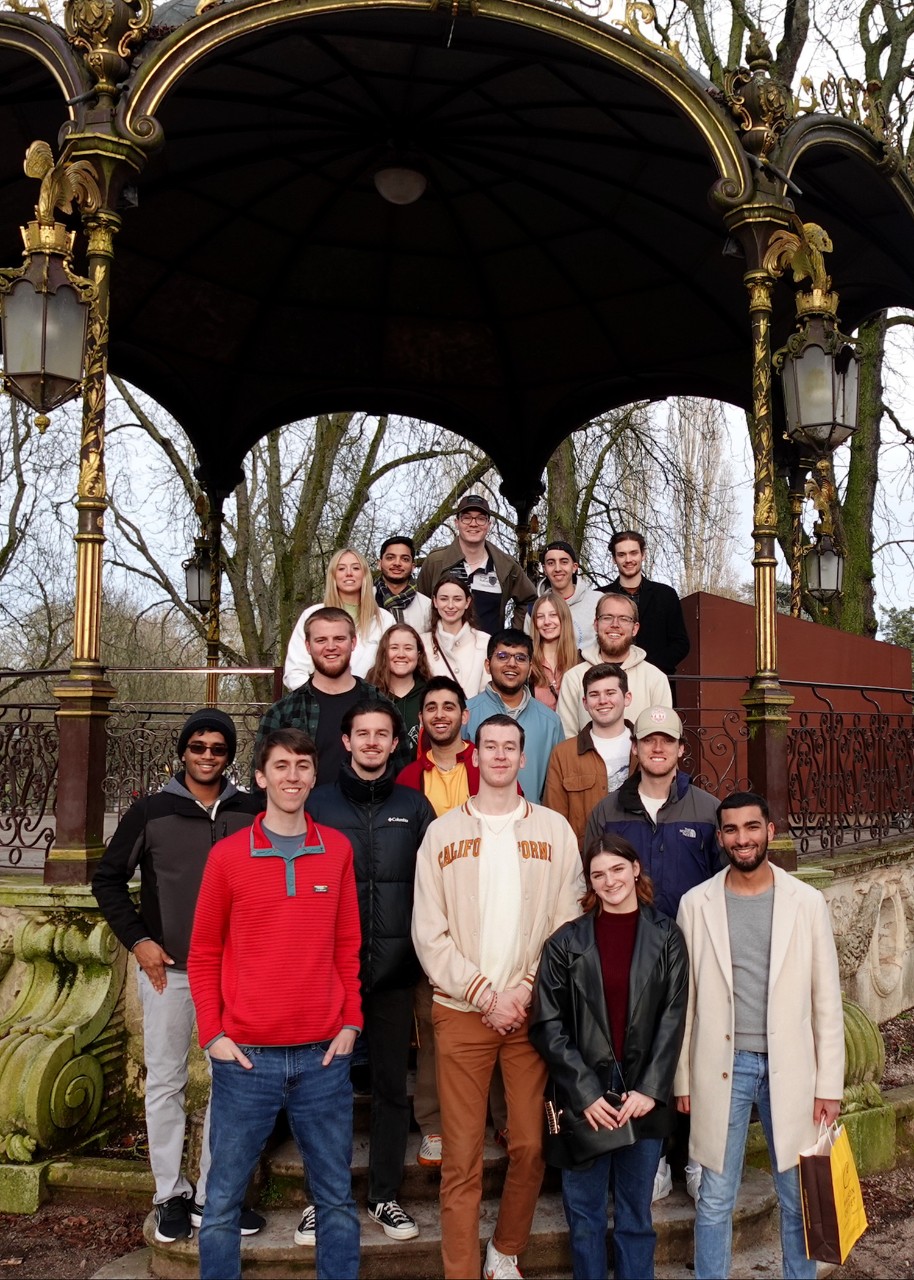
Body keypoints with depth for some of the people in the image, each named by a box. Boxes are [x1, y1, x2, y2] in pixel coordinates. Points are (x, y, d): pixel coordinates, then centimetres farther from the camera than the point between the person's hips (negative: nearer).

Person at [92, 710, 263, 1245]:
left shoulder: (251, 812, 1)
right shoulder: (150, 812, -1)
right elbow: (108, 879, 5)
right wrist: (138, 940, -3)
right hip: (167, 969, -1)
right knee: (166, 1084, 7)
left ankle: (212, 1197, 20)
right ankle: (171, 1196, 21)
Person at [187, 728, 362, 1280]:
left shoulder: (337, 849, 5)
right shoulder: (228, 854, 0)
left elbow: (348, 946, 9)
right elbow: (204, 954, 5)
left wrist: (350, 1023, 2)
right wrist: (213, 1033, -3)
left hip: (324, 1056, 2)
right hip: (245, 1058, -1)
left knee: (337, 1196, 11)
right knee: (224, 1198, 7)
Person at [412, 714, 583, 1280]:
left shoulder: (554, 830, 5)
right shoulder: (443, 832, 3)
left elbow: (568, 925, 2)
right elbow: (429, 932, -1)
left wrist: (526, 990, -9)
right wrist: (485, 994, -9)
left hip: (533, 1011, 1)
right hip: (462, 1011, -1)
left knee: (531, 1147, 5)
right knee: (462, 1156, 0)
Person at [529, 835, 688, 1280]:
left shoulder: (665, 938, 3)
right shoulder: (566, 942, 1)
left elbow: (672, 1020, -1)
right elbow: (548, 1025, -2)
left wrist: (649, 1090, -10)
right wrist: (585, 1092, -10)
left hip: (643, 1096, 0)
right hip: (583, 1097, 0)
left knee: (636, 1214, 10)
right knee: (585, 1215, 7)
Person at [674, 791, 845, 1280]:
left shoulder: (807, 902, -1)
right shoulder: (696, 903, -1)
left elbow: (827, 1000, 1)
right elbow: (684, 999, 3)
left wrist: (829, 1083, -1)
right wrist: (682, 1079, 3)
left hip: (789, 1068, 0)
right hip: (721, 1068, 0)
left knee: (798, 1199, 12)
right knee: (715, 1200, 8)